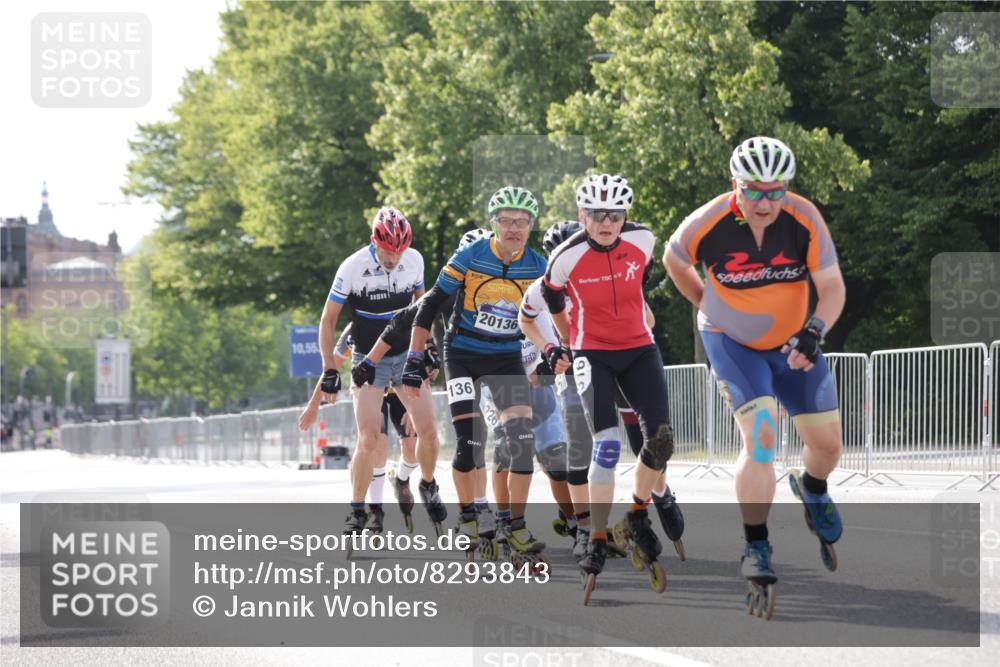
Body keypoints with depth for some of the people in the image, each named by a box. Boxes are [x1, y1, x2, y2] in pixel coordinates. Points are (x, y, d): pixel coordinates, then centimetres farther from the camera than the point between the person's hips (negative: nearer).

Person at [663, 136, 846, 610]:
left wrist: (814, 330, -34)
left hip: (793, 343, 3)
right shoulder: (707, 225, -24)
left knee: (828, 442, 9)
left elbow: (832, 286, -17)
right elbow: (673, 259, -2)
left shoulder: (804, 219, -22)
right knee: (761, 436, -22)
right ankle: (755, 546, -12)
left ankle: (813, 488, 45)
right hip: (732, 342, -3)